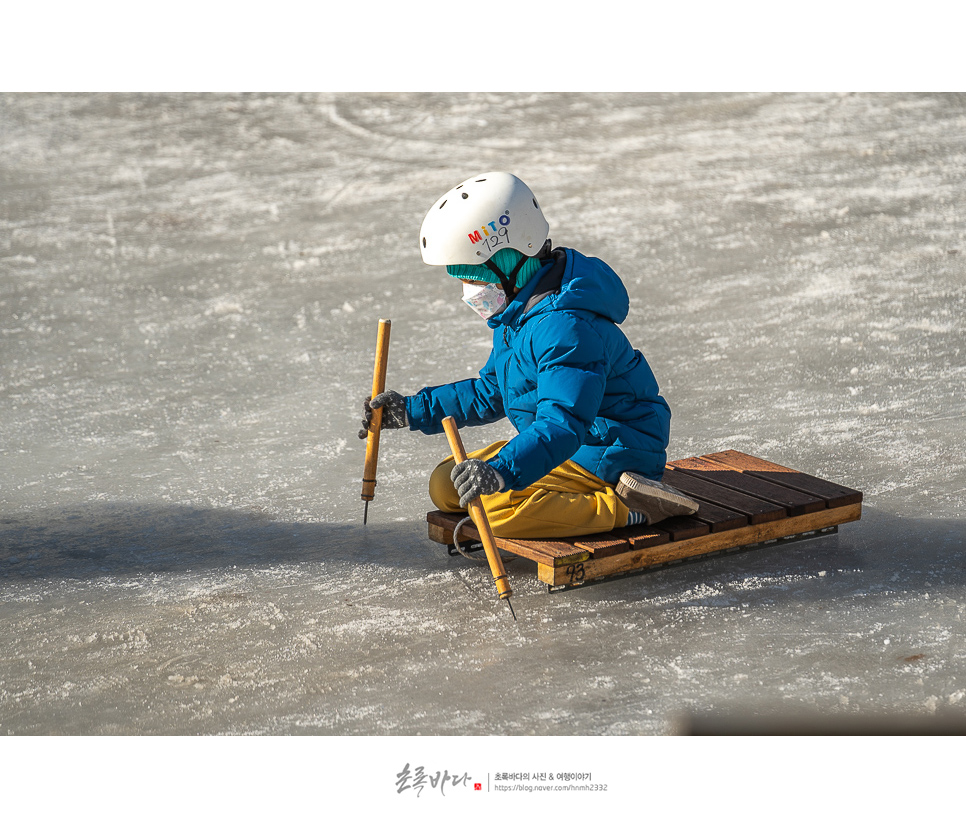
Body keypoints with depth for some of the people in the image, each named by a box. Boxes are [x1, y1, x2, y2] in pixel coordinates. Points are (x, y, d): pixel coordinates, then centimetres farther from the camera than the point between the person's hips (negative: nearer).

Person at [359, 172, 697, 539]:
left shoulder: (565, 327, -26)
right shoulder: (517, 313, 9)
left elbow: (563, 424, -37)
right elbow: (490, 394, 23)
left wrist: (505, 471, -51)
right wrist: (415, 410, 18)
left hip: (610, 456, -11)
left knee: (498, 510, -29)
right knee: (446, 486, 4)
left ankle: (627, 507, -17)